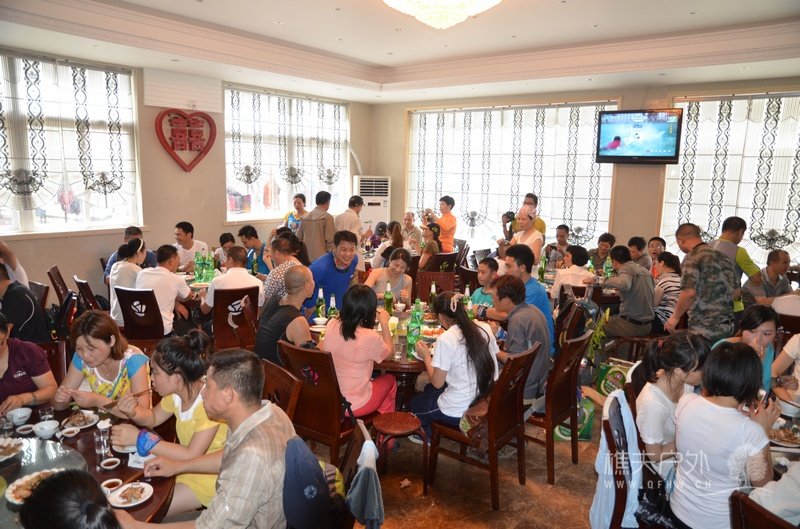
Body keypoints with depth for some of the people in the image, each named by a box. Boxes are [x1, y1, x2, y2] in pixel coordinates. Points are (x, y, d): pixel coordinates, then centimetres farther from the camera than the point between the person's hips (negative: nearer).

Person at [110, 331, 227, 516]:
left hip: (211, 474, -7)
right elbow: (154, 418, 14)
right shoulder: (176, 392, -4)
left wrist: (139, 438, -26)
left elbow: (192, 456, -29)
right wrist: (133, 412, -10)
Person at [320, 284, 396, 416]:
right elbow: (389, 352, -2)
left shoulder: (331, 325, -10)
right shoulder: (370, 337, -24)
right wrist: (384, 323, 5)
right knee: (390, 380, 23)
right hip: (355, 405, -5)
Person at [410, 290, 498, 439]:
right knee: (428, 390, 29)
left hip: (460, 411, -6)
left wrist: (426, 357, 3)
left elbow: (437, 382, -14)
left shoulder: (446, 339, -20)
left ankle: (430, 435, 40)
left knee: (414, 402, 24)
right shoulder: (484, 328, -3)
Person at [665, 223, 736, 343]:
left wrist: (675, 317, -9)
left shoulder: (692, 258, -11)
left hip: (703, 330, -8)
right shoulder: (723, 257, 14)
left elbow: (689, 292, -20)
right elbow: (735, 290, 20)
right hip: (727, 327, 8)